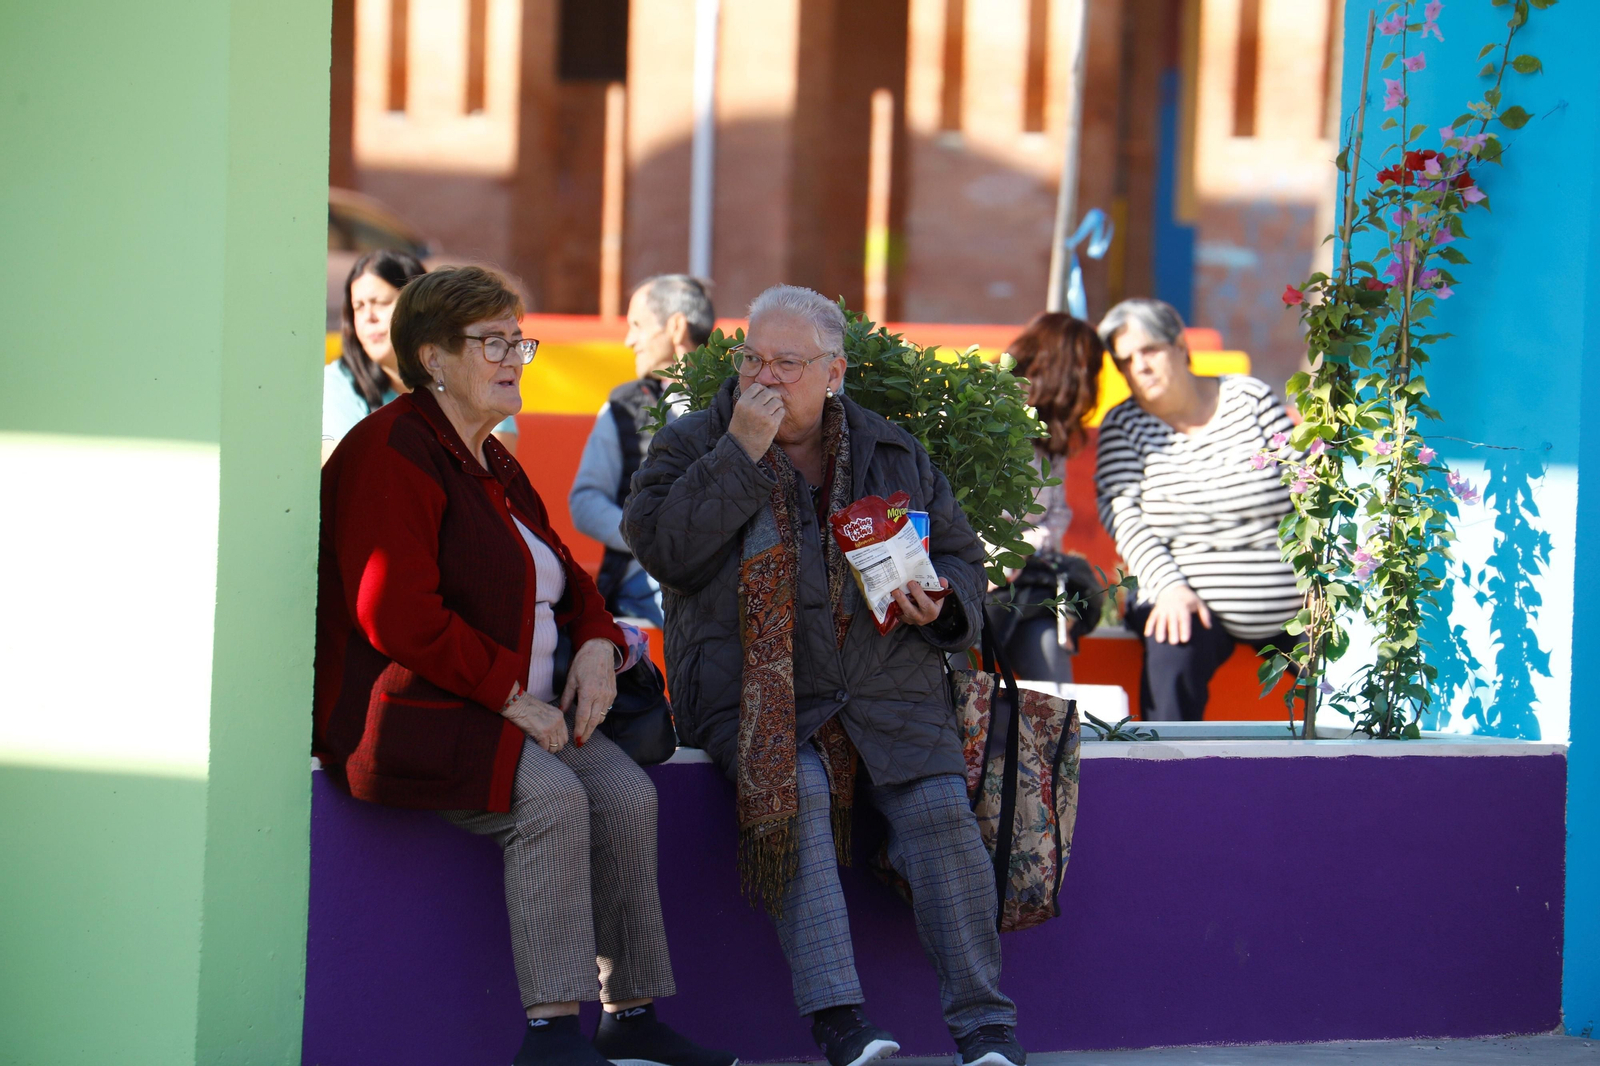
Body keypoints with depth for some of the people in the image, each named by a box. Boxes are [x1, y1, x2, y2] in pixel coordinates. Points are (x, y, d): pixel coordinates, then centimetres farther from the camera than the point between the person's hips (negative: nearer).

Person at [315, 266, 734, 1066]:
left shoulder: (493, 465, 21)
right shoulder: (391, 454, -10)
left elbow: (565, 576, 29)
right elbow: (398, 617, -19)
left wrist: (596, 646, 5)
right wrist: (512, 696, -19)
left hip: (524, 711, 9)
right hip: (415, 714, -9)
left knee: (628, 794, -14)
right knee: (552, 797, -30)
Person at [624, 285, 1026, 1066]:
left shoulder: (895, 456, 14)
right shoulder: (693, 444, 7)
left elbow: (961, 556, 21)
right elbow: (661, 548, -10)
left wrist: (941, 604, -2)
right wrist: (740, 454, -14)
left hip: (888, 692, 2)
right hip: (756, 697, -2)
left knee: (939, 808, -24)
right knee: (797, 794, -33)